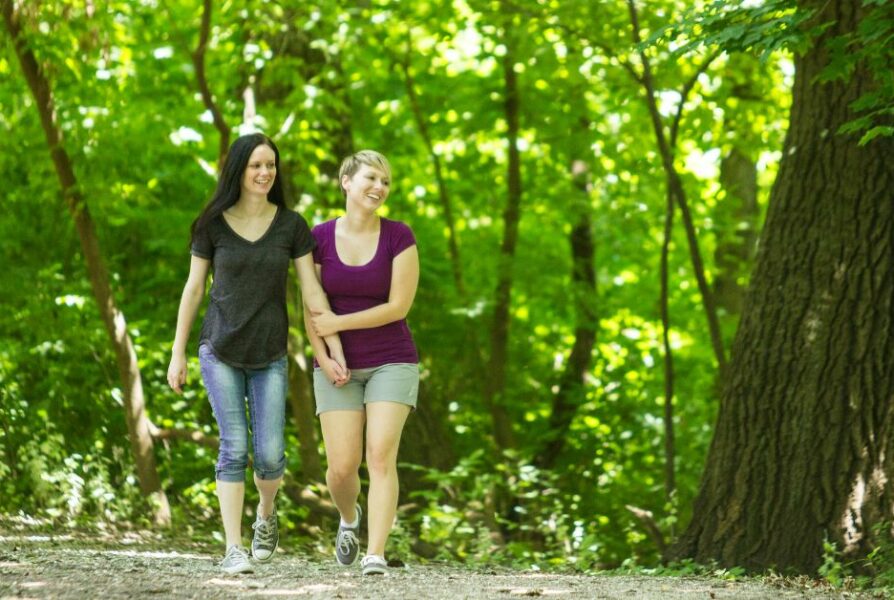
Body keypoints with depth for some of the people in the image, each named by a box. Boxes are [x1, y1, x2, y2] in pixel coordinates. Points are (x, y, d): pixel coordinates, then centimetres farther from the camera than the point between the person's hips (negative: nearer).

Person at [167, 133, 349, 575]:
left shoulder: (291, 225, 0)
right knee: (234, 447, -11)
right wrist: (177, 354, 2)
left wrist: (334, 351, -5)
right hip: (220, 351, -1)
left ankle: (266, 515, 28)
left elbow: (312, 292, 0)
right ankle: (233, 549, -6)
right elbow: (193, 289, 3)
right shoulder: (212, 224, -1)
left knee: (270, 454, -5)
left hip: (269, 355, 1)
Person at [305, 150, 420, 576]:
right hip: (340, 369, 2)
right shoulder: (320, 237, -3)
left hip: (390, 362, -1)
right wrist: (324, 360, -14)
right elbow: (310, 308, -1)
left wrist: (336, 324, -13)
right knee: (342, 468, -5)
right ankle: (349, 516, 29)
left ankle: (376, 555, -20)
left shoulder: (399, 237, -9)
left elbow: (399, 307, -13)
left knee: (381, 456, -19)